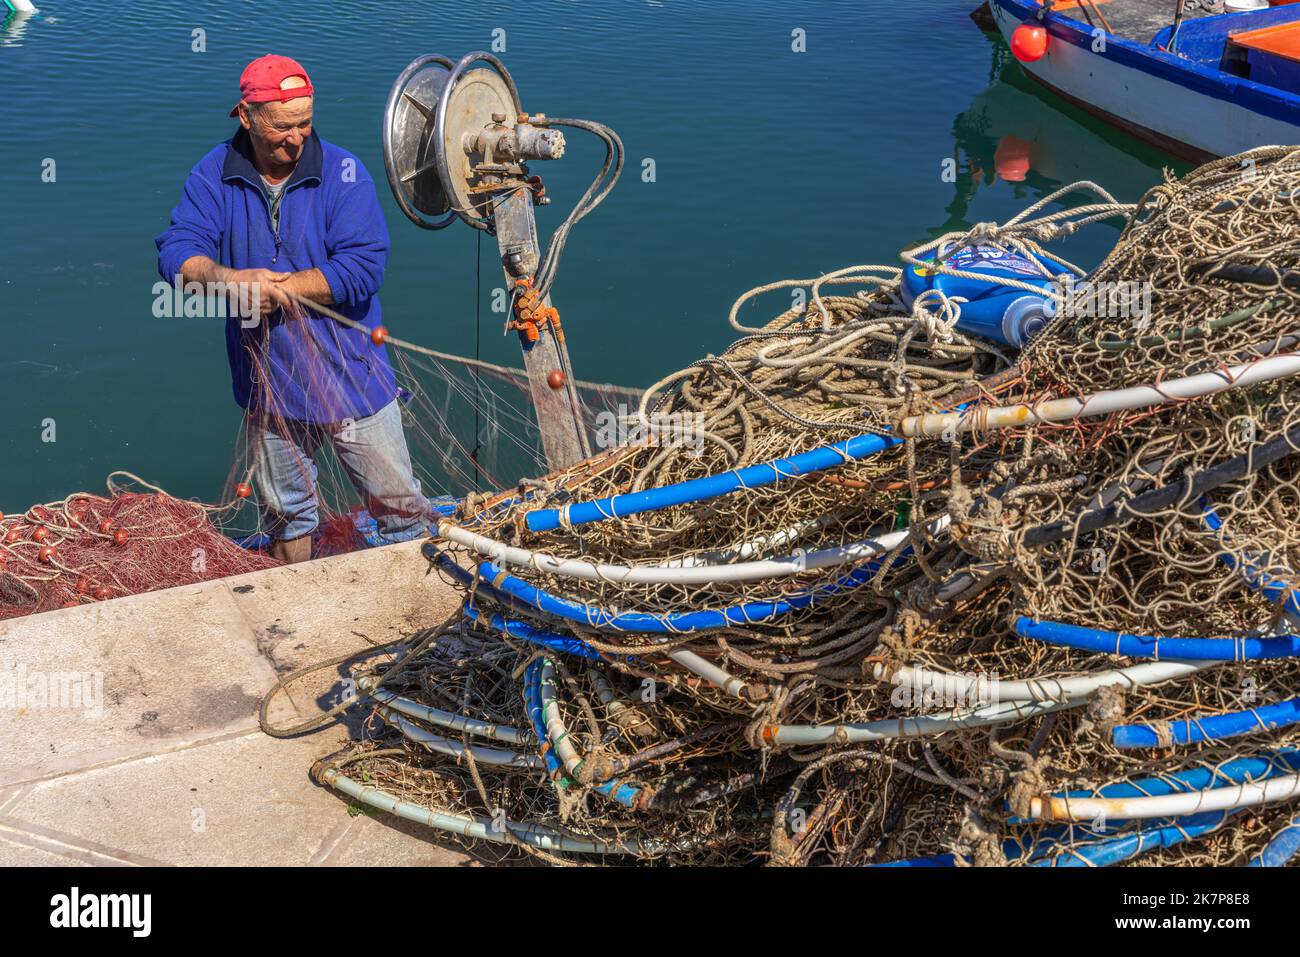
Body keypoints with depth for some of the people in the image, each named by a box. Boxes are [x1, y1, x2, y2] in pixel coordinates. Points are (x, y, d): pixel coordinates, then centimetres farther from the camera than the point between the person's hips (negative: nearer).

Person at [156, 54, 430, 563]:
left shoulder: (343, 171, -10)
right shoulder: (214, 175, -2)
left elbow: (363, 267, -20)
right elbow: (176, 252, -12)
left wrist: (276, 287, -25)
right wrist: (228, 279, -33)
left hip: (351, 377, -3)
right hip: (269, 384, 3)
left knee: (399, 504, 5)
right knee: (285, 512, 21)